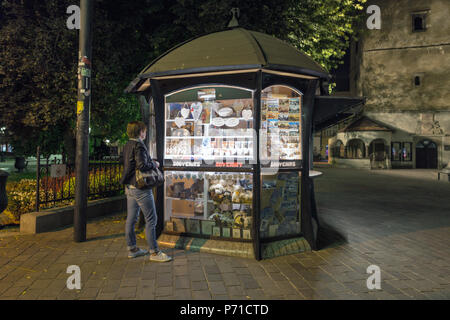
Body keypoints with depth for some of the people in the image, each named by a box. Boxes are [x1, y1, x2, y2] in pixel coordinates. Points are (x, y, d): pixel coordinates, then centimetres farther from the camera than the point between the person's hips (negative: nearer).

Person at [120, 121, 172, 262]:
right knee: (151, 219, -3)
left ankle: (132, 249, 24)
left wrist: (150, 163, 14)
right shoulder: (138, 145, -15)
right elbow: (142, 165, -25)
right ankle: (154, 252, 3)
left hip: (129, 187, 10)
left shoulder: (127, 145, 13)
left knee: (131, 219, 13)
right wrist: (154, 164, -7)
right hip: (140, 187, -9)